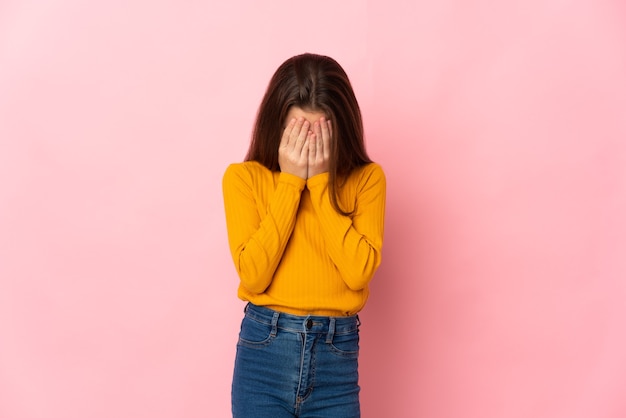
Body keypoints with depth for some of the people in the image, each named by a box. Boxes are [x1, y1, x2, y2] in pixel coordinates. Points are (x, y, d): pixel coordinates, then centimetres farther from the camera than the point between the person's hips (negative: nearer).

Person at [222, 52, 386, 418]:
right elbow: (253, 274, -13)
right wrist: (290, 182, -13)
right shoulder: (245, 177, -1)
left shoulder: (366, 179, 0)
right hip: (264, 353, 0)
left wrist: (321, 182, -13)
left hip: (336, 359, 1)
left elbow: (359, 271, -13)